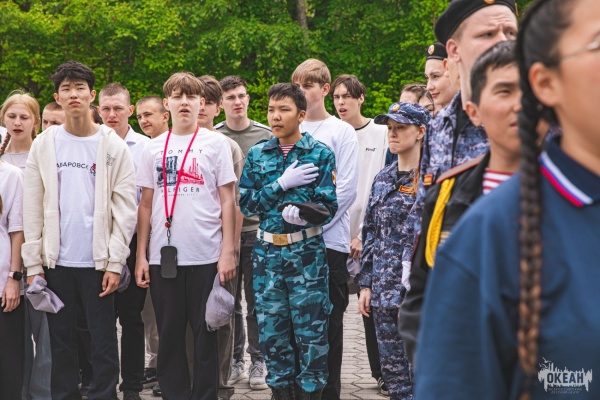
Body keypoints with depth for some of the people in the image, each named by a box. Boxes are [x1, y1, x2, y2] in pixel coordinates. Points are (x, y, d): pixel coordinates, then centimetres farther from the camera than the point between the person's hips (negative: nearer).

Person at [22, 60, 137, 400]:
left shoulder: (113, 146, 0)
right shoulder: (44, 145, 6)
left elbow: (126, 208, -3)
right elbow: (33, 209, 4)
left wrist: (116, 263, -10)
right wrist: (33, 264, -1)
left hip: (99, 262, -2)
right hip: (56, 260, 2)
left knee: (104, 341, 1)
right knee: (61, 340, 9)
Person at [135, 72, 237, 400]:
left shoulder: (215, 143, 4)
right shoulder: (154, 148, 10)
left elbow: (227, 201, 2)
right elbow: (146, 205, 11)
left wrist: (227, 252, -6)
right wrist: (141, 256, 5)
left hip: (205, 255, -2)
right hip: (162, 255, 2)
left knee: (205, 334, 2)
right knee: (169, 334, 6)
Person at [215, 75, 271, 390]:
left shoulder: (265, 136, 5)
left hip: (256, 227, 0)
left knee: (256, 300, 2)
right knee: (229, 299, 6)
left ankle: (257, 363, 10)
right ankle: (234, 361, 15)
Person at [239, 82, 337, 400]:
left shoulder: (320, 154, -1)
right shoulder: (257, 154, 8)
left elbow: (328, 205, -6)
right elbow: (245, 202, 1)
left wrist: (303, 212, -26)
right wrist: (282, 184, -10)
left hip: (307, 253, -3)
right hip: (267, 252, 3)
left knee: (311, 330, -3)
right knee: (271, 331, 6)